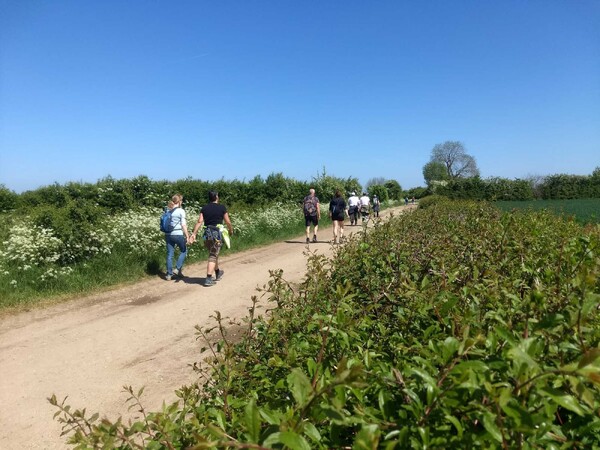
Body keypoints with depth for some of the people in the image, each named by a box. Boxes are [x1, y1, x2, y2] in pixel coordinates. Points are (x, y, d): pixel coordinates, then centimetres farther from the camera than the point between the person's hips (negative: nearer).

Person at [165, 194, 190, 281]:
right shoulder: (181, 211, -7)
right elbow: (183, 225, -10)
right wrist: (187, 236, -7)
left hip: (168, 234, 5)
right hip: (178, 234, -5)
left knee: (170, 254, 10)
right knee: (183, 251, 17)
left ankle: (169, 274, 14)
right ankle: (178, 269, 8)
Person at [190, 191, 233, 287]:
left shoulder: (204, 208, 6)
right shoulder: (222, 208, -2)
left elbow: (199, 221, -4)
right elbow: (228, 222, -1)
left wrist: (194, 234, -5)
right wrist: (231, 230, 17)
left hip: (207, 234, 5)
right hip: (217, 233, -5)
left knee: (214, 254, 21)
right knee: (213, 256, -3)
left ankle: (218, 273, 40)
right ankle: (208, 279, -10)